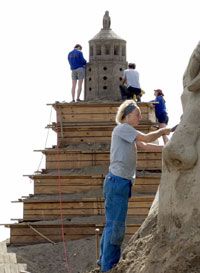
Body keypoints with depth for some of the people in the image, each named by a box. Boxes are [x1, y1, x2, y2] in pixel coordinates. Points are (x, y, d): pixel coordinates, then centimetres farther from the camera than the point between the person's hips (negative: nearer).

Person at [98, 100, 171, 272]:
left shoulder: (128, 133, 21)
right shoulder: (122, 128, -8)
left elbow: (145, 146, 14)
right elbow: (147, 138, -10)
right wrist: (162, 131, 6)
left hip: (122, 184, 10)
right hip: (117, 182, -10)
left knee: (113, 224, 15)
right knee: (115, 226, -9)